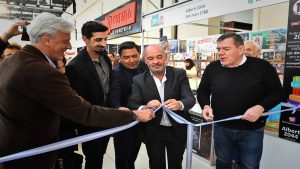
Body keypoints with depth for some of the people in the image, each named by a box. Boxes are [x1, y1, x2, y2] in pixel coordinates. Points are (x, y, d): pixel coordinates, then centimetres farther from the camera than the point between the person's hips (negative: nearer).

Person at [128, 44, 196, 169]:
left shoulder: (179, 74, -8)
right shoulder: (139, 80, -8)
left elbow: (190, 98, -16)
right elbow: (132, 104, -13)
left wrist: (180, 104, -39)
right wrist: (145, 108, -36)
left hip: (177, 130, 1)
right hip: (153, 132, 0)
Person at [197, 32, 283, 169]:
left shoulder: (262, 66, -11)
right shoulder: (212, 68, -3)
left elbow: (277, 93, -4)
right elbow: (202, 91, 9)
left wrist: (261, 107, -21)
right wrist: (206, 106, -10)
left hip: (251, 130, -2)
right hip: (221, 128, 2)